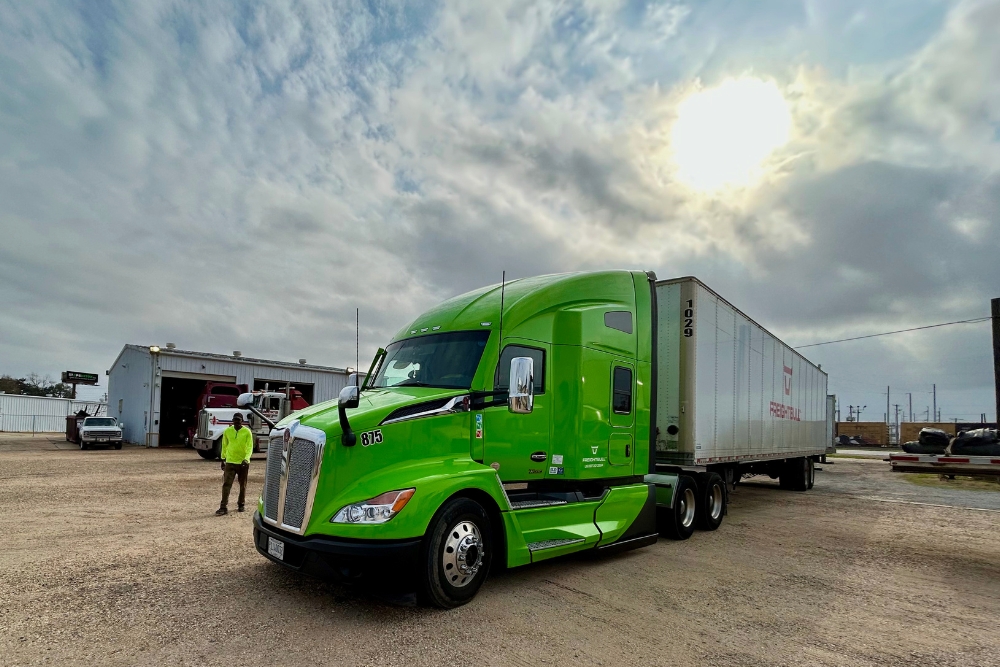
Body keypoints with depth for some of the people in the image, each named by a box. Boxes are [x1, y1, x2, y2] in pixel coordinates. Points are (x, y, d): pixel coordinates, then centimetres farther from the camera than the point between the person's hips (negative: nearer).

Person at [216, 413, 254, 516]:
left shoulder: (247, 432, -7)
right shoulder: (227, 431, 3)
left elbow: (250, 447, -11)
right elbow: (224, 446, 13)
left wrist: (246, 459, -26)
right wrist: (223, 459, 13)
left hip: (243, 463, -1)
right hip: (230, 462, 1)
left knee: (243, 485, 10)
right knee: (226, 485, -7)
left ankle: (241, 504, 26)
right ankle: (223, 507, -6)